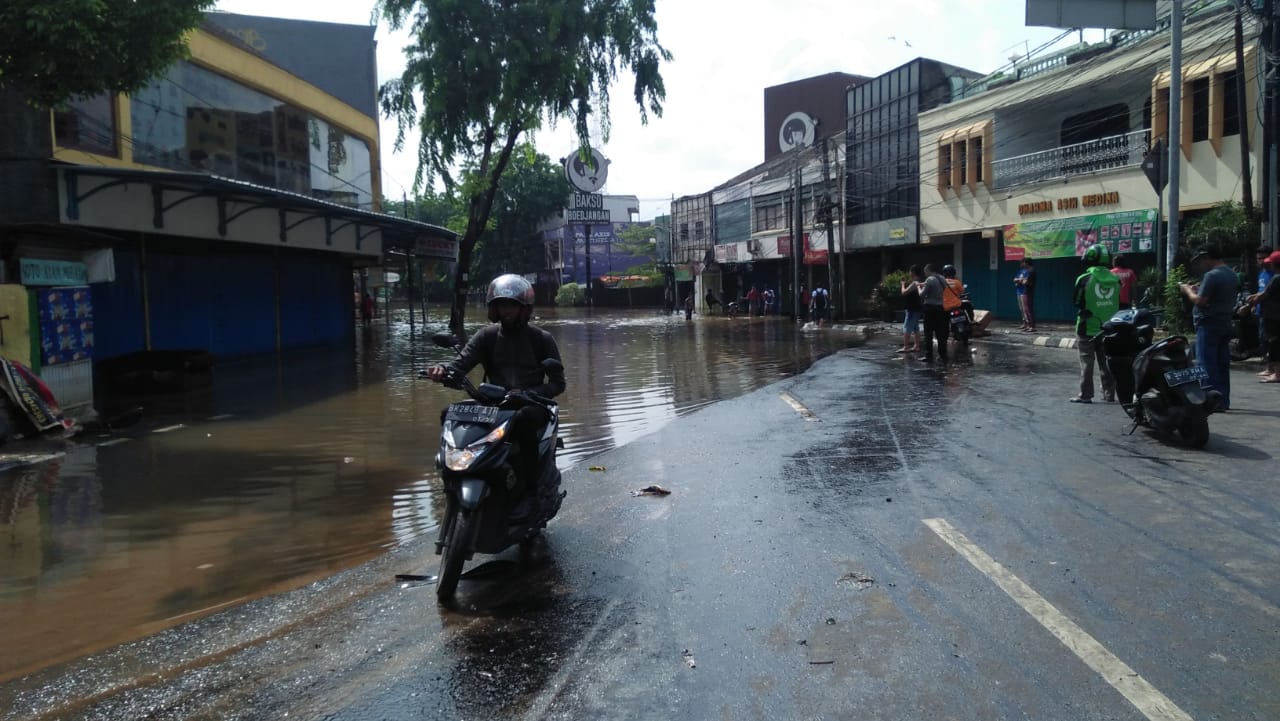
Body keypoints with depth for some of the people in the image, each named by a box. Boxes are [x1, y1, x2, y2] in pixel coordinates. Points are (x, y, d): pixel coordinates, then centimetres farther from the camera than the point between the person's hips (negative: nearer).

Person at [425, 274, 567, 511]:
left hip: (532, 404, -4)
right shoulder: (486, 336, 8)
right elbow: (463, 362, -9)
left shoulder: (541, 339, 1)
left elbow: (558, 383, -2)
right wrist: (442, 369, -33)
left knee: (523, 419, -38)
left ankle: (531, 490, -31)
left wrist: (528, 394, -20)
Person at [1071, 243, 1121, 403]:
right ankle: (1109, 393, 15)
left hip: (1088, 328, -4)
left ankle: (1085, 394, 2)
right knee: (1106, 362, 11)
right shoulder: (1115, 280, 0)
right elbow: (1119, 304, 8)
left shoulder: (1084, 279, -13)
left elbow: (1076, 302, -4)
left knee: (1087, 362, 2)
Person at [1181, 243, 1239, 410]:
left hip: (1209, 325, -9)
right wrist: (1198, 289, 15)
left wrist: (1188, 290, -2)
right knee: (1223, 365, 12)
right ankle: (1223, 401, 17)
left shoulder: (1211, 275, -16)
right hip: (1225, 323, 9)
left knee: (1207, 365, -6)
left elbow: (1200, 301, -20)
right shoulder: (1231, 274, 14)